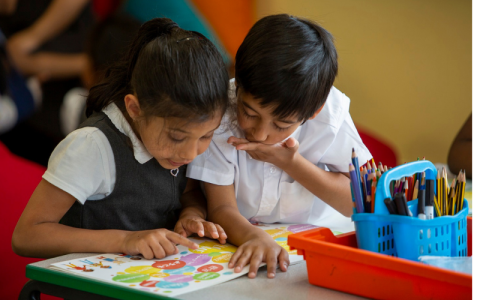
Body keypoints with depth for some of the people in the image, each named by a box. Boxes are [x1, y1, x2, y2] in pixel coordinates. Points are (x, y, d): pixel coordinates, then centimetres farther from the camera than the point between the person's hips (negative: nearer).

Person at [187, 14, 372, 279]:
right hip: (241, 236, -1)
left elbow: (357, 202, -11)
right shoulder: (220, 111, -21)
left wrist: (290, 162, -22)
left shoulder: (330, 113, -17)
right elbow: (221, 207, -19)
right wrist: (255, 237, -41)